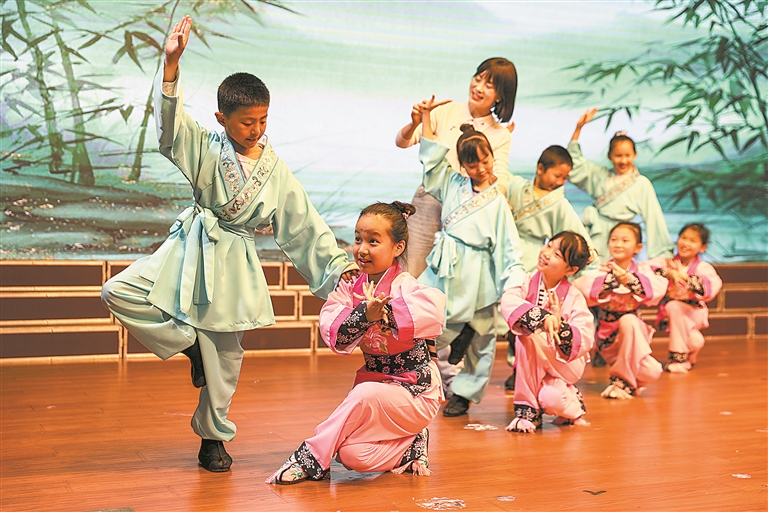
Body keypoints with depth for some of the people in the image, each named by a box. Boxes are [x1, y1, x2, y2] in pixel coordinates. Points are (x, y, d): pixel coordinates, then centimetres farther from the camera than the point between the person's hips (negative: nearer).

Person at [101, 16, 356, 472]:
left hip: (233, 263, 0)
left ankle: (213, 437, 25)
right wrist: (172, 64, -35)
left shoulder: (277, 169, 0)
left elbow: (304, 222, 4)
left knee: (224, 355, 5)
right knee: (119, 292, -15)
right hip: (190, 250, 0)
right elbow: (171, 120, -20)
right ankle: (188, 345, 2)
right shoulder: (205, 147, -3)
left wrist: (339, 265, 2)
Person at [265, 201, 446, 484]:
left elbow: (433, 309, -41)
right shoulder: (351, 288, 1)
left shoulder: (405, 287, -17)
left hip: (416, 394, -6)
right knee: (351, 454, -12)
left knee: (365, 393, -34)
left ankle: (311, 456, -18)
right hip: (375, 384, 6)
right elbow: (334, 336, -15)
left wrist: (384, 312, -40)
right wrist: (364, 315, -34)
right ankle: (410, 447, 12)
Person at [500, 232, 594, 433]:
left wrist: (560, 325, -34)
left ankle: (571, 405, 7)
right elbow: (508, 301, -29)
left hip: (563, 362, -2)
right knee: (525, 337, -32)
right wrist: (543, 317, -43)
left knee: (551, 400, -34)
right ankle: (528, 409, -16)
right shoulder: (528, 282, -7)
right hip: (531, 365, 2)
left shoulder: (575, 298, -10)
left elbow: (585, 341, -17)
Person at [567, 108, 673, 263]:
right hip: (594, 237, 3)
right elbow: (574, 162, 7)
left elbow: (654, 218, -1)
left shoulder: (641, 184, 0)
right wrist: (579, 127, -1)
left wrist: (664, 254, -4)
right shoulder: (600, 176, 8)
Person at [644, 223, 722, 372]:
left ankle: (679, 357, -13)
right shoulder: (666, 262, -4)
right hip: (670, 313, 3)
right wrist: (669, 273, -34)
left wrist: (684, 275, -34)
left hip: (694, 313, -3)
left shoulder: (703, 268, -9)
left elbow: (712, 287, -31)